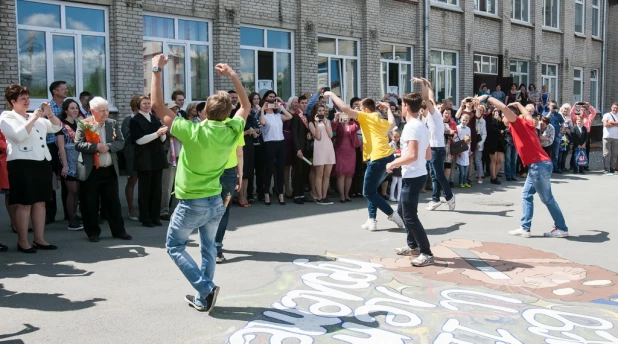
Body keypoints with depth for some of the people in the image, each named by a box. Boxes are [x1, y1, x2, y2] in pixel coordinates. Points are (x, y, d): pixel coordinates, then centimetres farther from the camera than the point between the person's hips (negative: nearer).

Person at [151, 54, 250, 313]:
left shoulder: (193, 132, -21)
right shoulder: (232, 132, -8)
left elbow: (157, 106, -16)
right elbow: (246, 106, 11)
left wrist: (157, 70, -10)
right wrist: (232, 75, 10)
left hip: (192, 204, -5)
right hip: (215, 201, 5)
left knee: (175, 246, 11)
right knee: (208, 247, 19)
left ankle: (205, 290, 0)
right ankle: (203, 298, 23)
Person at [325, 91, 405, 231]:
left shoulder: (366, 117, 0)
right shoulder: (383, 121, 23)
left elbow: (345, 108, -9)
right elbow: (392, 124, 48)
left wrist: (331, 94, 2)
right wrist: (388, 108, 53)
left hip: (378, 159, -9)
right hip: (387, 158, 9)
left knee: (368, 192, 1)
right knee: (371, 190, 18)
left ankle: (392, 215, 1)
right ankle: (372, 220, 13)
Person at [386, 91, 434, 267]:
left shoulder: (411, 126, -18)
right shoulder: (422, 126, 12)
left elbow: (412, 155, -27)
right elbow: (428, 155, 16)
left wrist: (393, 163, -14)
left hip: (413, 177, -10)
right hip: (416, 175, 10)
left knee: (410, 216, -5)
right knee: (402, 210, 21)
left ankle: (427, 253, -1)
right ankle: (413, 246, 30)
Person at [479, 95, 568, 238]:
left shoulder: (518, 122, -6)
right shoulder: (527, 122, 16)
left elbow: (504, 107, -20)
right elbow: (527, 113, 41)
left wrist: (487, 97, -13)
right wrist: (517, 104, 48)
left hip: (539, 165, -9)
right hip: (538, 165, 9)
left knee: (547, 199, 1)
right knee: (526, 195, 12)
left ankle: (562, 228, 10)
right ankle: (525, 228, 12)